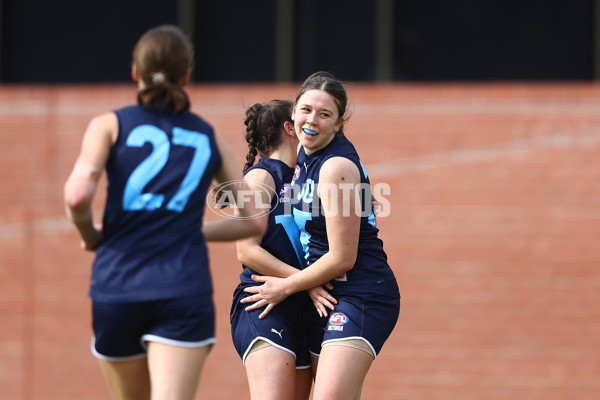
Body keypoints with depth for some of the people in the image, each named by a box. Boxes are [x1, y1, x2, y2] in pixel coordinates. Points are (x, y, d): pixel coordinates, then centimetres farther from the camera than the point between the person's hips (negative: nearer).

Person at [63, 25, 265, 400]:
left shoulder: (111, 125, 5)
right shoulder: (209, 138, 12)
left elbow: (78, 196, -11)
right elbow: (254, 220, 15)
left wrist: (90, 235, 9)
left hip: (117, 288, 1)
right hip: (185, 292, 0)